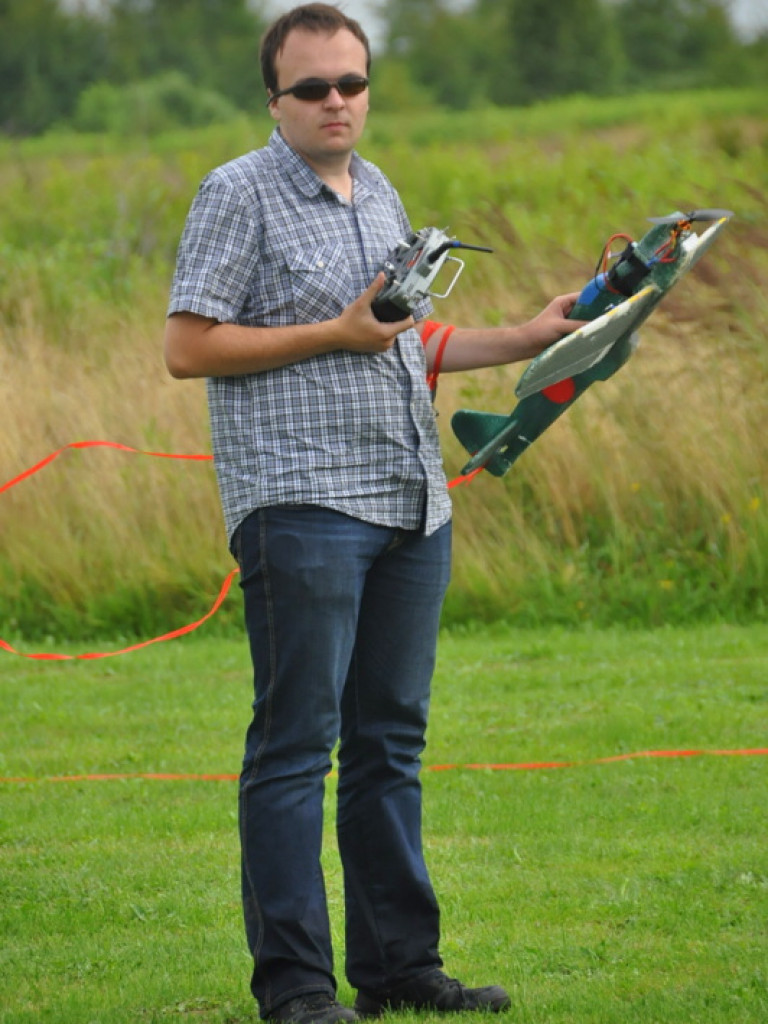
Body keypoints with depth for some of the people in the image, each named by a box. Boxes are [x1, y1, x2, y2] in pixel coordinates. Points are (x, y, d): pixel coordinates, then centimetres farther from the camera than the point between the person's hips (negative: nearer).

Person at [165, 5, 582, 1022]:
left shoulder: (379, 194, 18)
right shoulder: (238, 195, -4)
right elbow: (188, 348, -10)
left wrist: (527, 340, 17)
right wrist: (336, 334, -12)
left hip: (412, 506, 7)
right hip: (300, 505, -7)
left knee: (391, 740, 9)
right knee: (295, 744, -6)